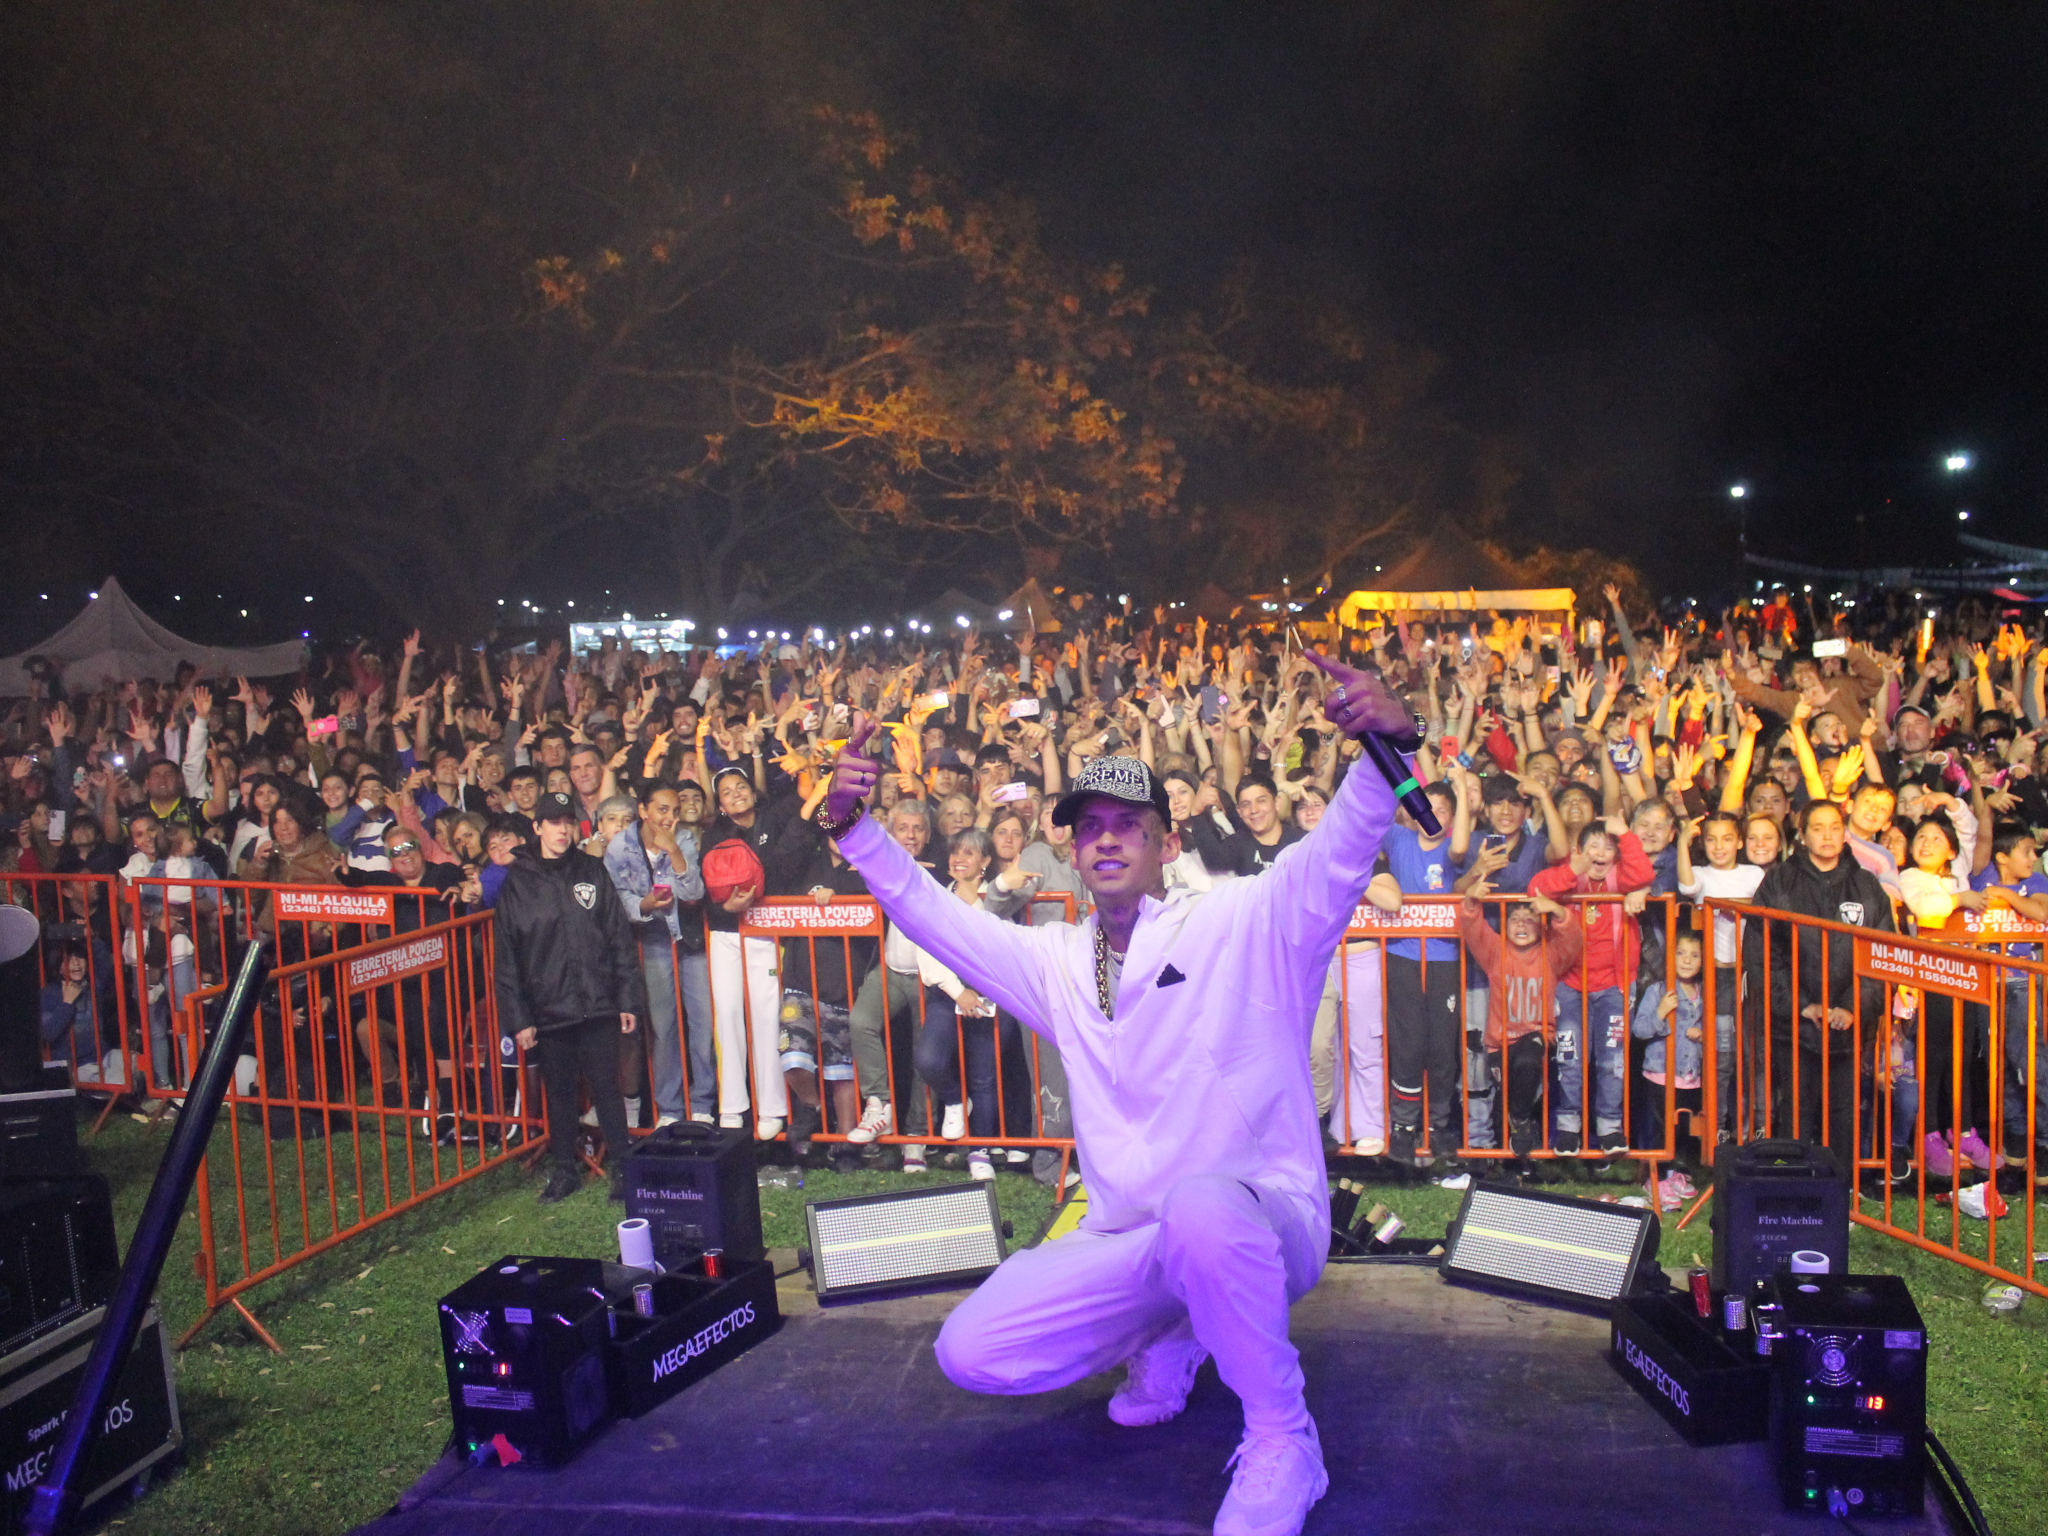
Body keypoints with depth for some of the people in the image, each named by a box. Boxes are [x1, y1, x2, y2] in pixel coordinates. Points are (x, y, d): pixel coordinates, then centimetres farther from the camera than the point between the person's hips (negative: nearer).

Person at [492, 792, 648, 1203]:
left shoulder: (592, 873, 6)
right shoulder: (517, 882, 4)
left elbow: (620, 938, 5)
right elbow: (506, 955, 3)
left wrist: (629, 999, 0)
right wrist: (517, 1017, -2)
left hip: (597, 1004, 0)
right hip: (547, 1009, 1)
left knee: (607, 1087, 2)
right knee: (559, 1091, 10)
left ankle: (621, 1168, 12)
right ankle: (564, 1170, 23)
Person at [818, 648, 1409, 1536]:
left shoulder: (1243, 924, -4)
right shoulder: (1058, 962, 11)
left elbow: (1343, 848, -18)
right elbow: (930, 914, 10)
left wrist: (1390, 739, -37)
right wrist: (853, 825, -4)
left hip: (1260, 1225, -5)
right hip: (1129, 1245, 5)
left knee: (1201, 1205, -41)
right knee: (973, 1352, -13)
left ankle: (1282, 1440, -15)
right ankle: (1167, 1334, 14)